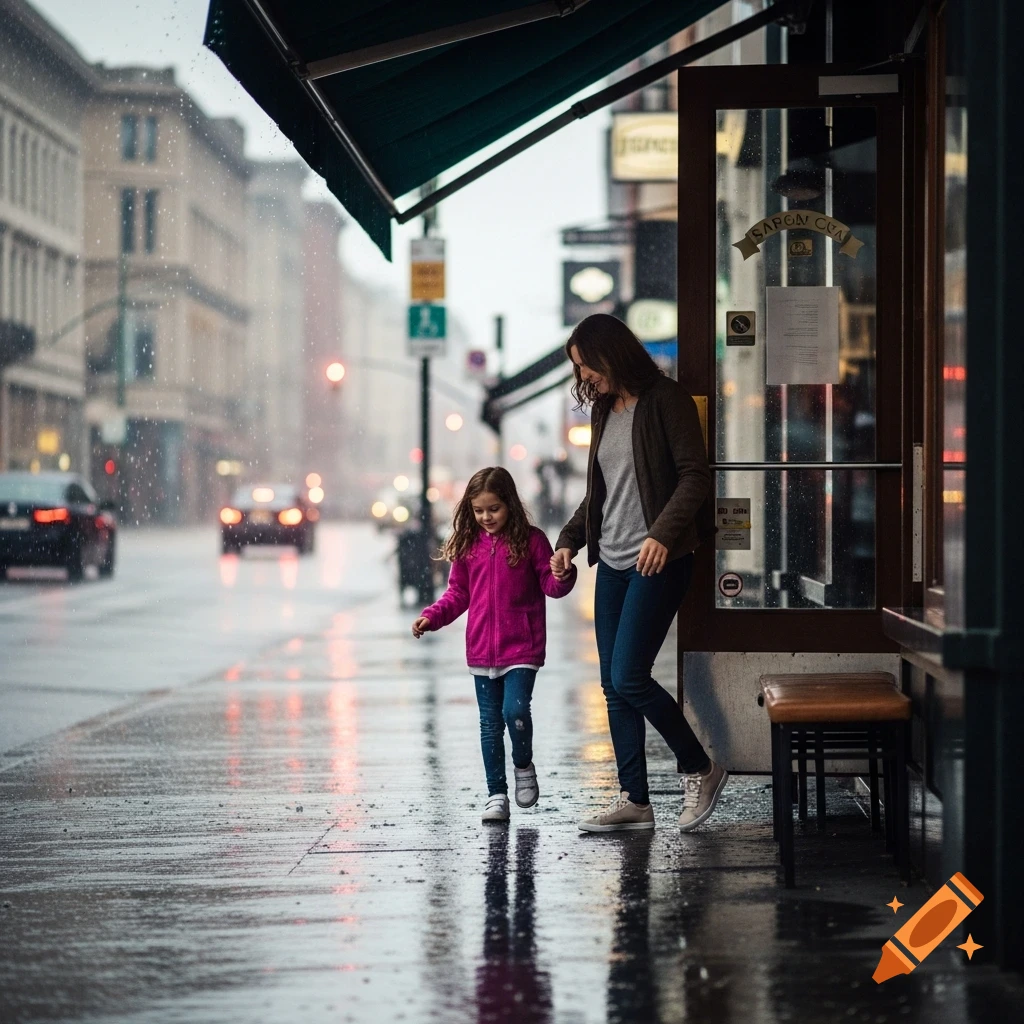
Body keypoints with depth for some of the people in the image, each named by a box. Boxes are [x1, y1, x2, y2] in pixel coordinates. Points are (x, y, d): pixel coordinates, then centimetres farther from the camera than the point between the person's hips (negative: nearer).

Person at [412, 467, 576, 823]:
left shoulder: (530, 540, -3)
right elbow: (458, 593, 15)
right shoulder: (468, 544, 7)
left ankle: (523, 766, 11)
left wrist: (563, 577, -22)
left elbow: (550, 585, 0)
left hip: (521, 648, -4)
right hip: (482, 650, 4)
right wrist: (432, 616, 1)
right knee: (490, 723, 7)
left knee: (514, 711, -18)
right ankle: (496, 793, 15)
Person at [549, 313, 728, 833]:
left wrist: (663, 533, -25)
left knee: (630, 679, -13)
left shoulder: (665, 400, -7)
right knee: (613, 686, 5)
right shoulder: (603, 410, 16)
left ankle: (700, 769, 5)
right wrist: (569, 539, 14)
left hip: (657, 562, -8)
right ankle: (634, 800, 11)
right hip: (612, 563, 8)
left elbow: (695, 474, -14)